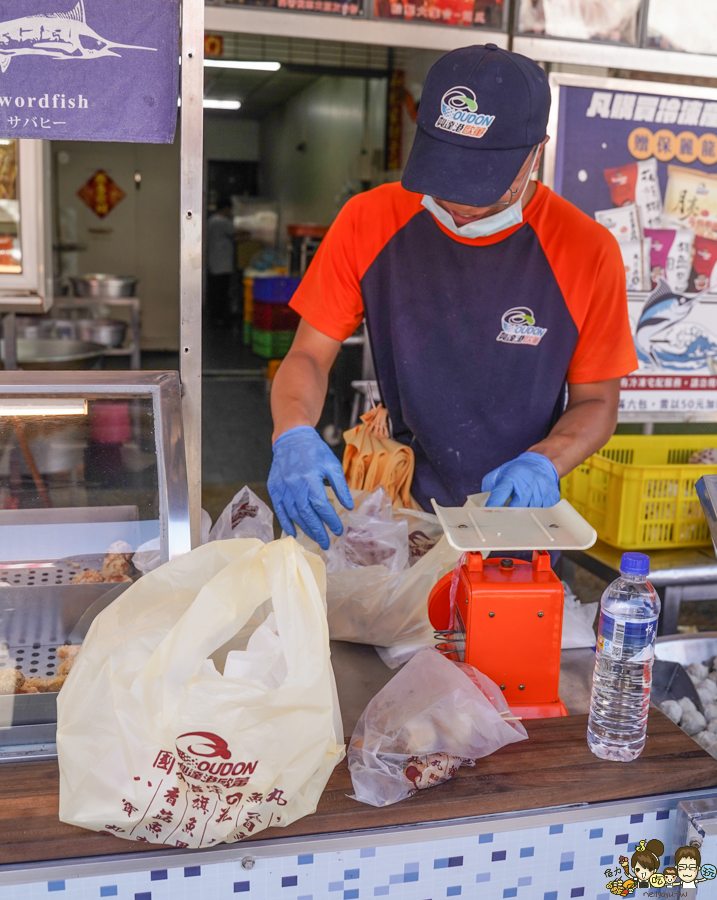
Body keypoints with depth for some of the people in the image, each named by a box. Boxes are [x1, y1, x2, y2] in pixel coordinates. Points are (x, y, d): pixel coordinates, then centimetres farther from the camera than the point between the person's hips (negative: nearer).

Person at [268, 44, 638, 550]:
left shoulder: (588, 251, -7)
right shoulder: (369, 222, -4)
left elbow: (596, 402, 2)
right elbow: (309, 356, 1)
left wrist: (543, 464, -18)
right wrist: (294, 437, -19)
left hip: (513, 519, 0)